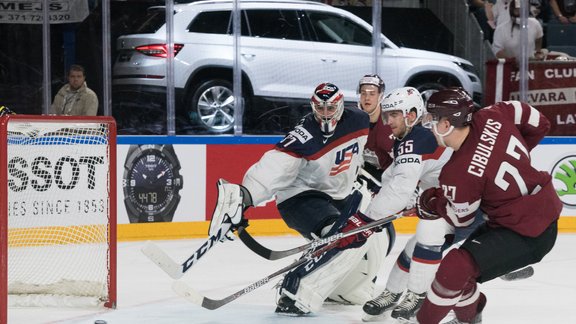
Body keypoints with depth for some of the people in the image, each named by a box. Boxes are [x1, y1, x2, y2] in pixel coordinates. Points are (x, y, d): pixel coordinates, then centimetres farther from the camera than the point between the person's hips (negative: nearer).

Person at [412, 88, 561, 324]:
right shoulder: (492, 117, -10)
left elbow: (461, 218, -9)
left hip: (527, 236, -10)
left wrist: (431, 203, 9)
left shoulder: (458, 173, -26)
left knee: (455, 268, -17)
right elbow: (539, 124, 3)